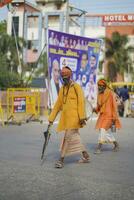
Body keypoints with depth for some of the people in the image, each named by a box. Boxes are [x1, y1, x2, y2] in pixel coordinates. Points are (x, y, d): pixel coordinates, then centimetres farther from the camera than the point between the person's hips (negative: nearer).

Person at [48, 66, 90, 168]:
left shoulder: (76, 87, -5)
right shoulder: (62, 89, 15)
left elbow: (81, 102, -10)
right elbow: (58, 105, 17)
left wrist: (82, 117, -16)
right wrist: (51, 119, 14)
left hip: (74, 116, -7)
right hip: (65, 117, 7)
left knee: (68, 137, -7)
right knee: (74, 137, 11)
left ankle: (61, 160, -2)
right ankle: (86, 156, 24)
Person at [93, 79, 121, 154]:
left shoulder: (110, 93, -12)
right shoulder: (100, 94, 8)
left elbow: (114, 106, -12)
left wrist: (114, 118, -14)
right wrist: (96, 109, -4)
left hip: (109, 115, -7)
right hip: (102, 115, 7)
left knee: (103, 130, -14)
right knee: (107, 131, 12)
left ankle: (99, 147, -8)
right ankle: (116, 144, 30)